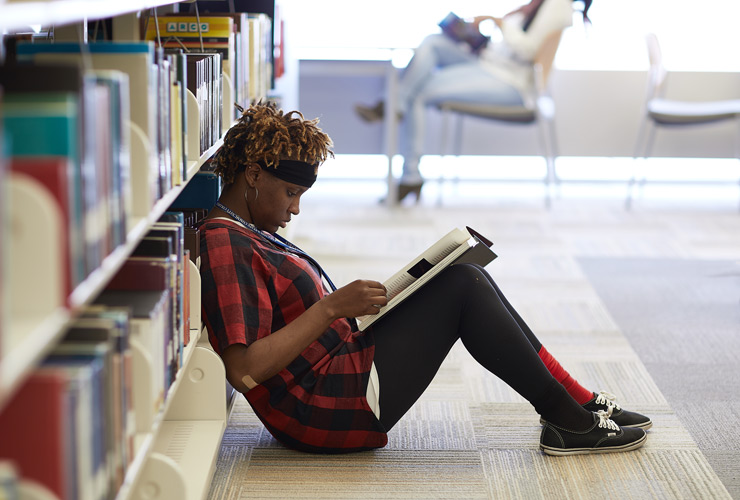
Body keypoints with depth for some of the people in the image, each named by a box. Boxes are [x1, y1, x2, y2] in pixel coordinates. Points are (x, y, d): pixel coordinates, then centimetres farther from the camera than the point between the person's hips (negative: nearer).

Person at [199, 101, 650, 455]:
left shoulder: (250, 233, 16)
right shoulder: (225, 243, -17)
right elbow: (244, 370, -26)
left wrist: (352, 305, 4)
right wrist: (332, 306, -22)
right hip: (325, 408, -11)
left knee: (468, 277, 7)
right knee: (462, 286, -12)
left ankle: (578, 400, 8)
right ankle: (572, 424, -3)